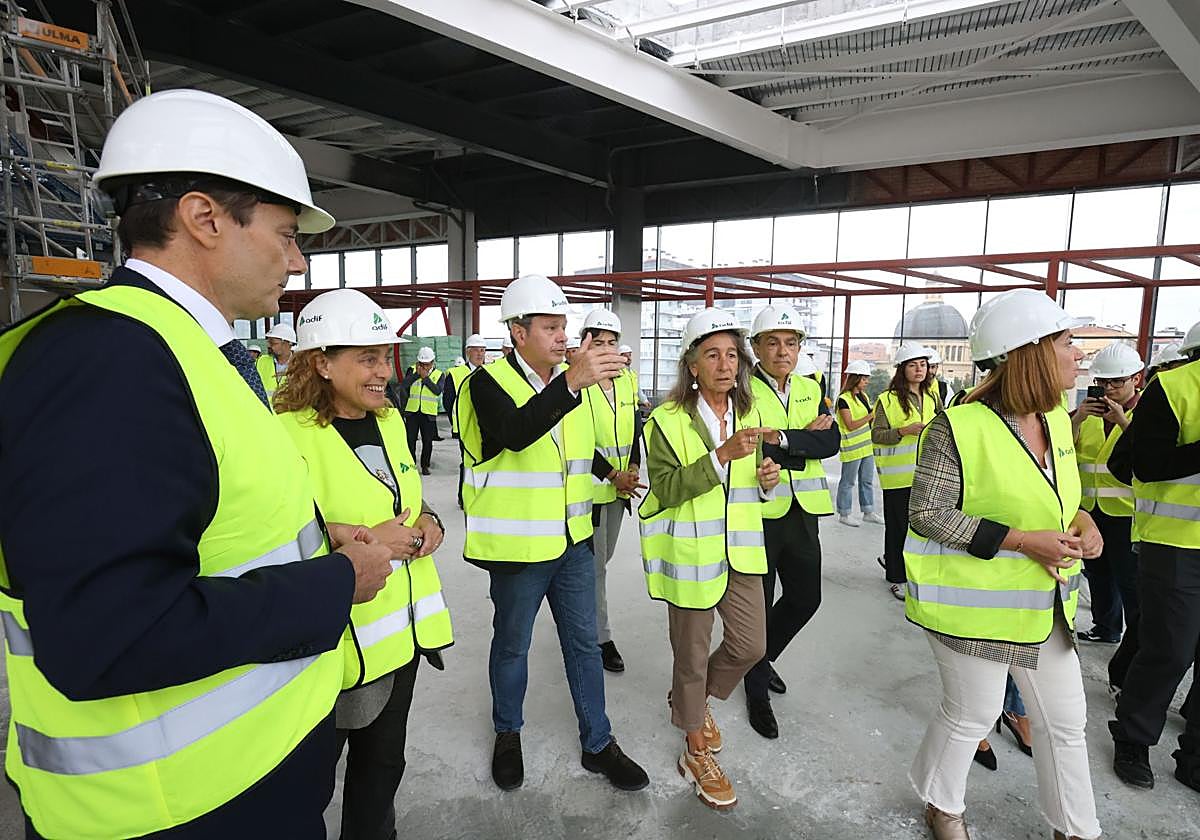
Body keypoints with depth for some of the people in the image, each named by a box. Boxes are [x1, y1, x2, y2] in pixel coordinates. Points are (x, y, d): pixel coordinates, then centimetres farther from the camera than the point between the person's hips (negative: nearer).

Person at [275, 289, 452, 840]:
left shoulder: (389, 420, 5)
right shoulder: (288, 435, -19)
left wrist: (428, 521, -1)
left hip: (403, 627, 7)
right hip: (338, 639, -7)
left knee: (383, 763, 24)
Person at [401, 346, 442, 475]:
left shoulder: (438, 374, 3)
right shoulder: (412, 370, 5)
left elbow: (438, 391, -14)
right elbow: (403, 385, -10)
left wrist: (425, 377, -17)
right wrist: (416, 374, -16)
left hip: (429, 413, 0)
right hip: (412, 411, 1)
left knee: (427, 441, 5)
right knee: (410, 439, 3)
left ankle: (425, 465, 18)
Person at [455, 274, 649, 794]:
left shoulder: (568, 380, 8)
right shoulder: (489, 382, -14)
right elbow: (515, 434, -36)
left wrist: (612, 471, 10)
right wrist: (571, 383, -46)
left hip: (573, 541, 6)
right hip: (518, 546, -5)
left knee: (583, 643, 15)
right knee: (512, 645, 14)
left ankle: (598, 744, 31)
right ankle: (507, 734, 38)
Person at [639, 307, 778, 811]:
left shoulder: (749, 413, 8)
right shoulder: (668, 420, -11)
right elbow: (666, 489, -20)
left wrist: (767, 479, -3)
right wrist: (722, 455, -29)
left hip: (740, 550, 6)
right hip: (690, 552, -5)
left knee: (750, 644, 11)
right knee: (692, 653, 8)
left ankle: (696, 699, 41)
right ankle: (697, 752, 30)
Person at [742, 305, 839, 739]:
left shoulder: (810, 389, 9)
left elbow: (831, 442, -5)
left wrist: (782, 438, -17)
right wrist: (806, 440, -14)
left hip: (803, 511, 6)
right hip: (757, 512, -5)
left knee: (805, 597, 15)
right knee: (758, 605, 8)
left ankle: (762, 658, 42)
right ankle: (757, 692, 29)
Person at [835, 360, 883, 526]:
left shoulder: (863, 395, 11)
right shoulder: (844, 399, -16)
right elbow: (851, 425, -20)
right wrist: (871, 415, -23)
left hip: (866, 445, 8)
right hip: (852, 447, -8)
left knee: (867, 480, 14)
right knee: (848, 482, 2)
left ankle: (868, 512, 24)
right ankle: (843, 515, 12)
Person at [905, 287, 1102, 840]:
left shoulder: (1057, 419, 3)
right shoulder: (958, 428, -22)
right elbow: (927, 513, -20)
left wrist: (1083, 520, -4)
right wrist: (1021, 540, -24)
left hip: (1047, 604, 8)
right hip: (977, 606, -7)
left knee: (1065, 720, 19)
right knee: (971, 714, 11)